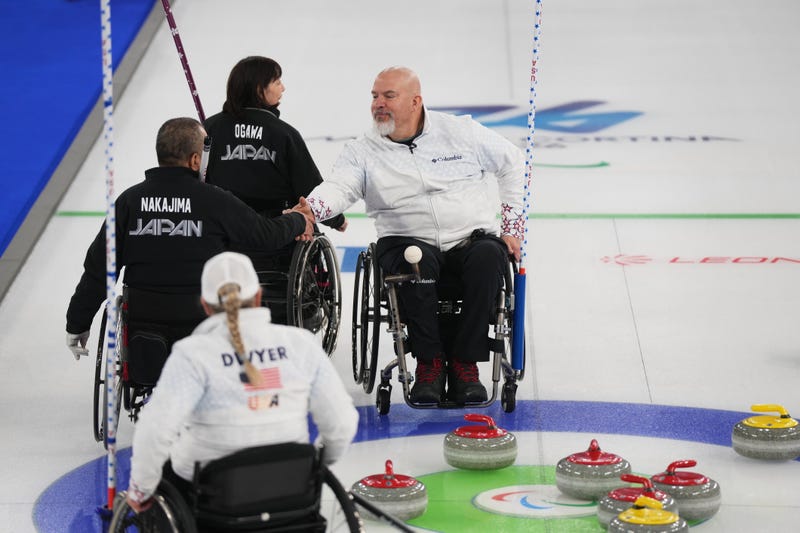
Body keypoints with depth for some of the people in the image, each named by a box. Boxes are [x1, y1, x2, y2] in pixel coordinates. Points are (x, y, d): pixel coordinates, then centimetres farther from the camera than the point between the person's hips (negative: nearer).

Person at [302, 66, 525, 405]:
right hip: (409, 240, -1)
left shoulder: (460, 132, 5)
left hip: (472, 237, 1)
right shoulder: (362, 152, 4)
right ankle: (429, 363, -23)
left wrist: (513, 226, 8)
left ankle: (465, 363, -25)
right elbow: (339, 187, -15)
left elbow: (513, 163, 14)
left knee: (488, 255, -34)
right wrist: (310, 209, -38)